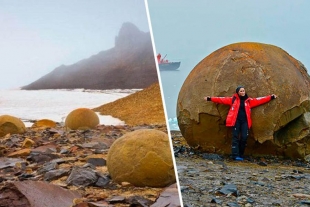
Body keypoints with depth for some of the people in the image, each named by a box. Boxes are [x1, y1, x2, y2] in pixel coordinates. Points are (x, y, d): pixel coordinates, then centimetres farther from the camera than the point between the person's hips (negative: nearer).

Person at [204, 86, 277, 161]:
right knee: (235, 138, -6)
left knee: (244, 138, -4)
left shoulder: (249, 100, 11)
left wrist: (271, 97, 11)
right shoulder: (233, 99, 6)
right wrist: (210, 98, -1)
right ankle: (235, 155, -7)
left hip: (245, 121, 2)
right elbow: (223, 99, 4)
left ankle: (240, 155, 7)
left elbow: (259, 100, 13)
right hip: (236, 121, -2)